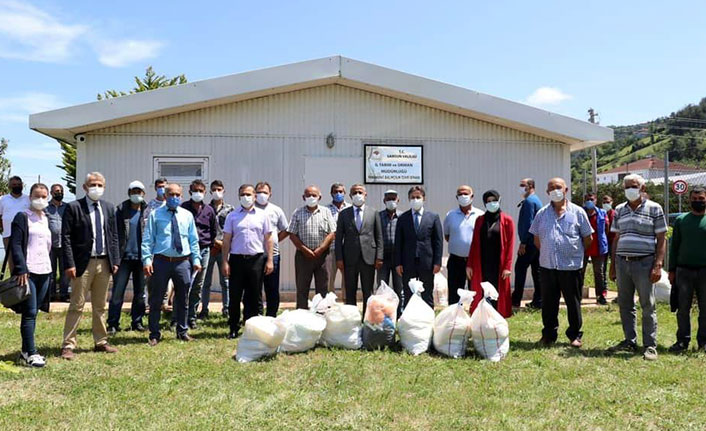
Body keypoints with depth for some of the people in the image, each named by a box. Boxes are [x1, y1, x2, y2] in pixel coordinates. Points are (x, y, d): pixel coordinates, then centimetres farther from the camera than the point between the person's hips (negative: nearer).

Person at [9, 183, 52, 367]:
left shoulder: (46, 219, 17)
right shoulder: (22, 217, -3)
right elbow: (15, 245, -10)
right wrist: (21, 270, -17)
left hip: (45, 272, 6)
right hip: (28, 272, -6)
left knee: (33, 312, 11)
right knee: (30, 313, -5)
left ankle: (25, 351, 18)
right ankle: (30, 353, 0)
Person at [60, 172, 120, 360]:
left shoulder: (109, 208, 10)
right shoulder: (73, 207, -4)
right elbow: (66, 237, -7)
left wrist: (115, 260, 6)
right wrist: (70, 264, -13)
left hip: (104, 263, 4)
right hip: (83, 263, -4)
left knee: (100, 306, 13)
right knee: (77, 306, -1)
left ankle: (101, 342, 22)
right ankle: (68, 345, 7)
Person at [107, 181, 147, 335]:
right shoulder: (121, 211, 2)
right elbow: (115, 234, 0)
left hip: (141, 257, 1)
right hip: (125, 257, -1)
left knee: (140, 292, 9)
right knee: (117, 292, -2)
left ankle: (137, 322, 19)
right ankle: (113, 324, 5)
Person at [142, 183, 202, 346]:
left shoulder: (187, 215, 9)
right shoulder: (155, 215, 1)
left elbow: (194, 239, 11)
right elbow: (147, 239, -2)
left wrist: (196, 259, 4)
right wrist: (147, 259, -11)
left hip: (183, 262, 3)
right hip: (161, 261, -2)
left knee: (183, 299, 12)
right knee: (156, 299, 5)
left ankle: (182, 331, 27)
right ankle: (154, 334, 18)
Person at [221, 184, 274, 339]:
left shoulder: (262, 215, 7)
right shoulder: (232, 216, 7)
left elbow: (268, 239, 7)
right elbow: (226, 240, 6)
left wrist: (269, 260, 0)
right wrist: (225, 261, -1)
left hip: (257, 259, 0)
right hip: (237, 258, 0)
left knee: (255, 296, 5)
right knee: (235, 296, 4)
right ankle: (234, 328, 15)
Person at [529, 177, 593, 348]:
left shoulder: (577, 212, 1)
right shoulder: (542, 213, 8)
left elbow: (588, 238, 7)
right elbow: (536, 239, 16)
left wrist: (575, 252, 9)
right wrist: (547, 253, 12)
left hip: (571, 266, -2)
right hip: (547, 266, 2)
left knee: (573, 302, 7)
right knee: (548, 303, 9)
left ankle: (575, 335, 20)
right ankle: (549, 335, 20)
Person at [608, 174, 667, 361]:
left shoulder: (654, 209, -1)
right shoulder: (619, 210, 12)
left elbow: (661, 239, -3)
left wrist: (658, 265, -12)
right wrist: (612, 265, 12)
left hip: (644, 263, -4)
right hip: (622, 262, 5)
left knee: (648, 306, 1)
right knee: (625, 305, 10)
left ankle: (650, 346, 9)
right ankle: (630, 341, 22)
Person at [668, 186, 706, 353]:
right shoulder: (681, 220, 7)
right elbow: (674, 246, 10)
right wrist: (672, 270, 6)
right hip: (684, 271, 1)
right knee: (683, 308, 4)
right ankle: (683, 340, 12)